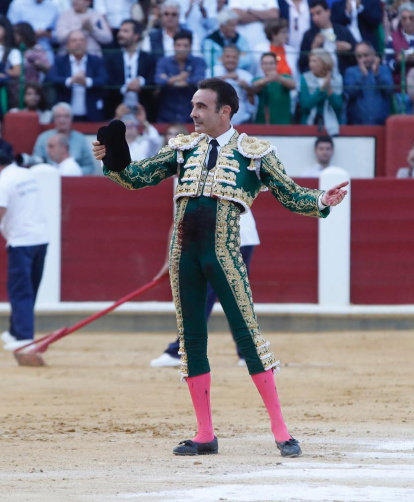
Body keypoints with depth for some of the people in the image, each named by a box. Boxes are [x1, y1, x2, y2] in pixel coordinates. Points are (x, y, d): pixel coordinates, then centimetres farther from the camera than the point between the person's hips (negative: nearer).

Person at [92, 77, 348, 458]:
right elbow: (136, 177, 14)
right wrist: (110, 161, -4)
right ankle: (205, 436, 13)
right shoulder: (184, 148, 14)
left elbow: (291, 196, 5)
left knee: (247, 334, -8)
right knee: (191, 338, 6)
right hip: (184, 253, 4)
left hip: (223, 252, -4)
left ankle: (281, 431, -3)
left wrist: (322, 202, -14)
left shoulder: (254, 152, 5)